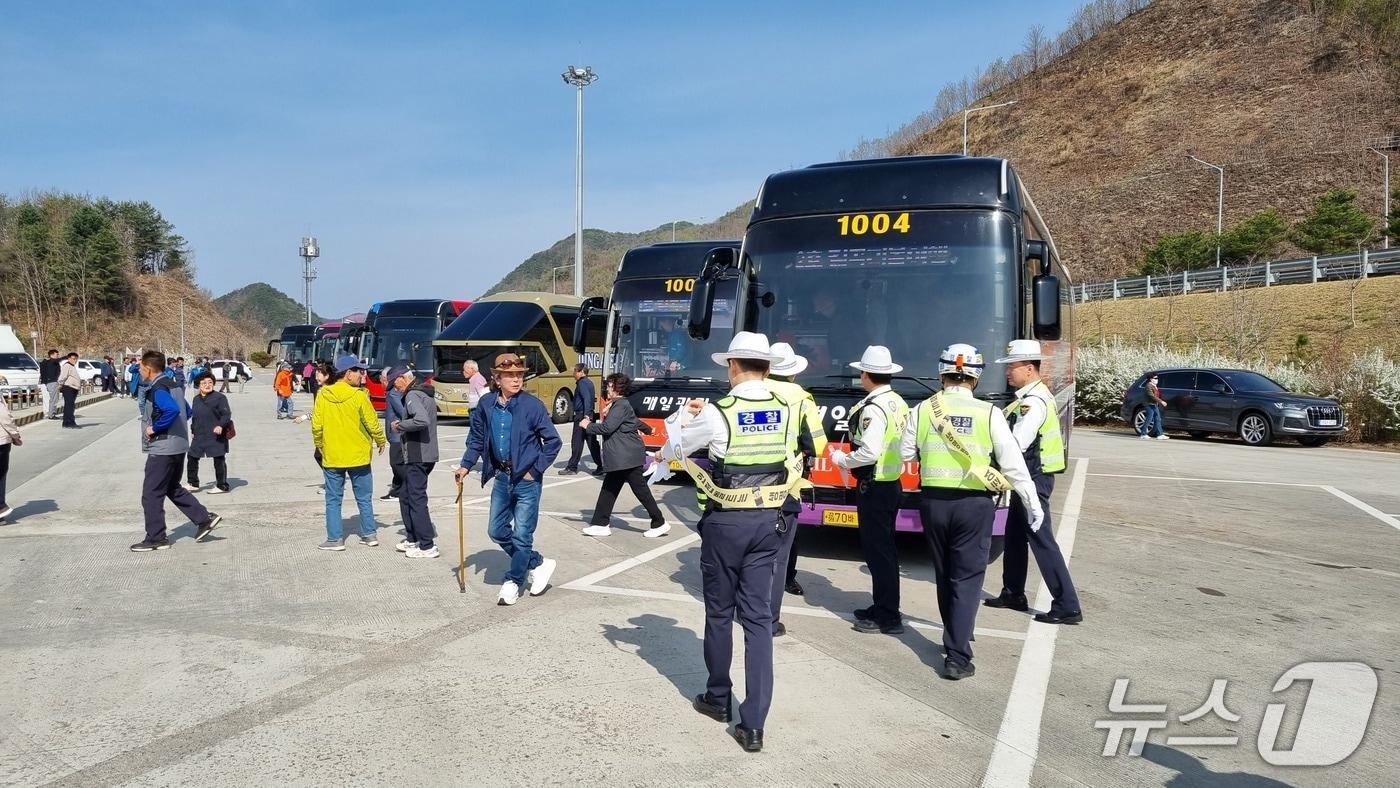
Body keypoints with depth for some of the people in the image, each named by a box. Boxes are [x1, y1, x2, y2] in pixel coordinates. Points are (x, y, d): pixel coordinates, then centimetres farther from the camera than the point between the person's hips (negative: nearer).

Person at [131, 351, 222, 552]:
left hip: (162, 449, -10)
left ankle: (156, 538, 7)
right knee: (173, 489, 21)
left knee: (151, 494, 1)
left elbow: (172, 410, -35)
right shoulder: (172, 384, 12)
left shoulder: (158, 389, -17)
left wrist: (155, 428, -21)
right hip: (178, 446, 10)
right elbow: (186, 410, 21)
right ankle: (205, 518, 17)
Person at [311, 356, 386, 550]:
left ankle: (335, 538, 8)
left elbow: (316, 425, -2)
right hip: (358, 455, -1)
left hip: (331, 456, 1)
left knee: (333, 499, 8)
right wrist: (381, 441, 12)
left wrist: (319, 446, 15)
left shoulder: (323, 395, -5)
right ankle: (369, 535, 16)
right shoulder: (359, 396, -12)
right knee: (364, 498, 11)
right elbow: (372, 423, -6)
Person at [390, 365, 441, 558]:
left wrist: (400, 425, -16)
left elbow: (422, 420, -30)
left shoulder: (412, 395, -14)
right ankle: (412, 539, 26)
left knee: (417, 499, -5)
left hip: (417, 456, -10)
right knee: (406, 497, 19)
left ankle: (427, 546, -2)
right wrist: (402, 425, 10)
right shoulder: (425, 393, 17)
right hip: (426, 454, 10)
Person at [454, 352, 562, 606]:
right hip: (501, 477, 5)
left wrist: (536, 469, -10)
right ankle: (537, 564, 27)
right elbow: (476, 439, 12)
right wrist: (466, 465, 3)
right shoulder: (486, 404, -1)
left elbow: (553, 441, -8)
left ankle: (513, 581, 17)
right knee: (497, 531, 10)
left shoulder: (533, 405, -13)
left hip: (526, 479, -5)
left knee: (521, 535, -1)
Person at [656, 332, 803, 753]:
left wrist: (685, 415, 21)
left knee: (719, 612, 14)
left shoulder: (716, 412, -12)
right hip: (768, 521, 4)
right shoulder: (785, 412, 0)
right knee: (758, 616, 4)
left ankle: (718, 698, 31)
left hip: (725, 521, -3)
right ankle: (753, 723, 2)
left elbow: (674, 447, 1)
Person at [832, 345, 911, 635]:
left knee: (877, 550, -2)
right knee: (884, 548, 17)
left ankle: (887, 617, 4)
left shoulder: (873, 409, -20)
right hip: (892, 483, 10)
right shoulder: (898, 403, 9)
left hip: (875, 487, -10)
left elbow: (869, 452, -27)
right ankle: (884, 607, 27)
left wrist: (842, 460, -10)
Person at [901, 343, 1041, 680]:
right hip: (974, 504, -2)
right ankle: (957, 656, -2)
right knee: (967, 578, 3)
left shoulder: (923, 409, -2)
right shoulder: (988, 413, -7)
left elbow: (906, 453, 7)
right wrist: (1033, 502, 5)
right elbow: (1013, 463, -5)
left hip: (934, 501, 3)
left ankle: (956, 639, 33)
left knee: (945, 575, 19)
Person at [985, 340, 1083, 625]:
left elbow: (1015, 445, -26)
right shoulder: (1032, 396, 11)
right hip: (1029, 477, 10)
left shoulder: (1033, 402, -21)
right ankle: (1013, 594, 30)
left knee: (1041, 540, -6)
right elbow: (1015, 435, 11)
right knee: (1015, 536, 18)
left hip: (1034, 480, -10)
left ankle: (1067, 607, 0)